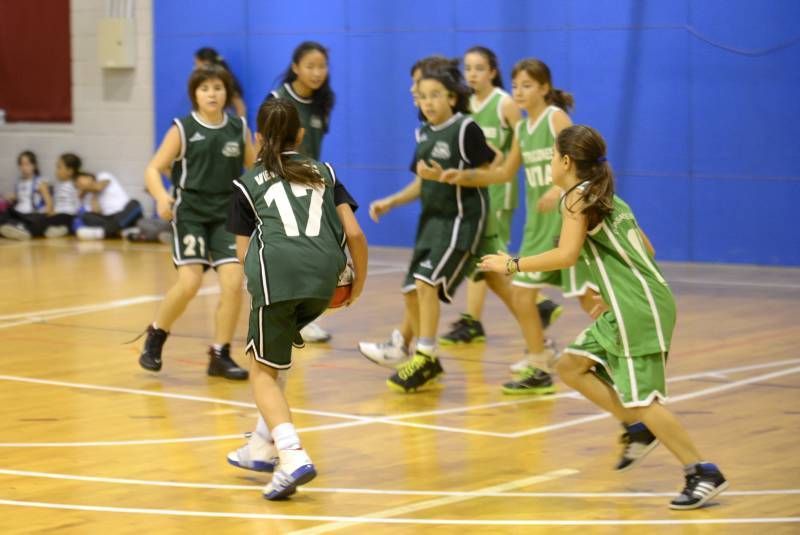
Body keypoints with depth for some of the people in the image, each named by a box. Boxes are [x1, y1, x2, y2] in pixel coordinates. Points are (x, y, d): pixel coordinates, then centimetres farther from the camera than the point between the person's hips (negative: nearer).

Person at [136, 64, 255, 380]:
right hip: (189, 212, -3)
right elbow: (153, 169, -7)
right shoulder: (183, 129, -5)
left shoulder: (239, 128, 3)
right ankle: (155, 337, 12)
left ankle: (220, 356, 4)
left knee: (233, 282, -10)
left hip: (226, 214, 3)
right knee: (189, 283, -15)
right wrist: (161, 196, -27)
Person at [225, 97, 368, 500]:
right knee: (275, 351, 28)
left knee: (263, 370, 7)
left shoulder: (247, 183, 22)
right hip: (324, 275, 3)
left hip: (276, 270, -3)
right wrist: (359, 280, 29)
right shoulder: (324, 172, 26)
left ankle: (293, 457, -15)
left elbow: (244, 253, 20)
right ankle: (265, 445, 26)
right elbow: (355, 233, 16)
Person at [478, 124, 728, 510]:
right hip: (628, 309, 9)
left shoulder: (577, 197, -8)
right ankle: (638, 429, 14)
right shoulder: (608, 199, 18)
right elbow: (646, 250, 20)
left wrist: (511, 265, -11)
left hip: (639, 311, -9)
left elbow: (566, 255, -21)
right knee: (570, 365, 14)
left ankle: (703, 474, -6)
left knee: (641, 398, -9)